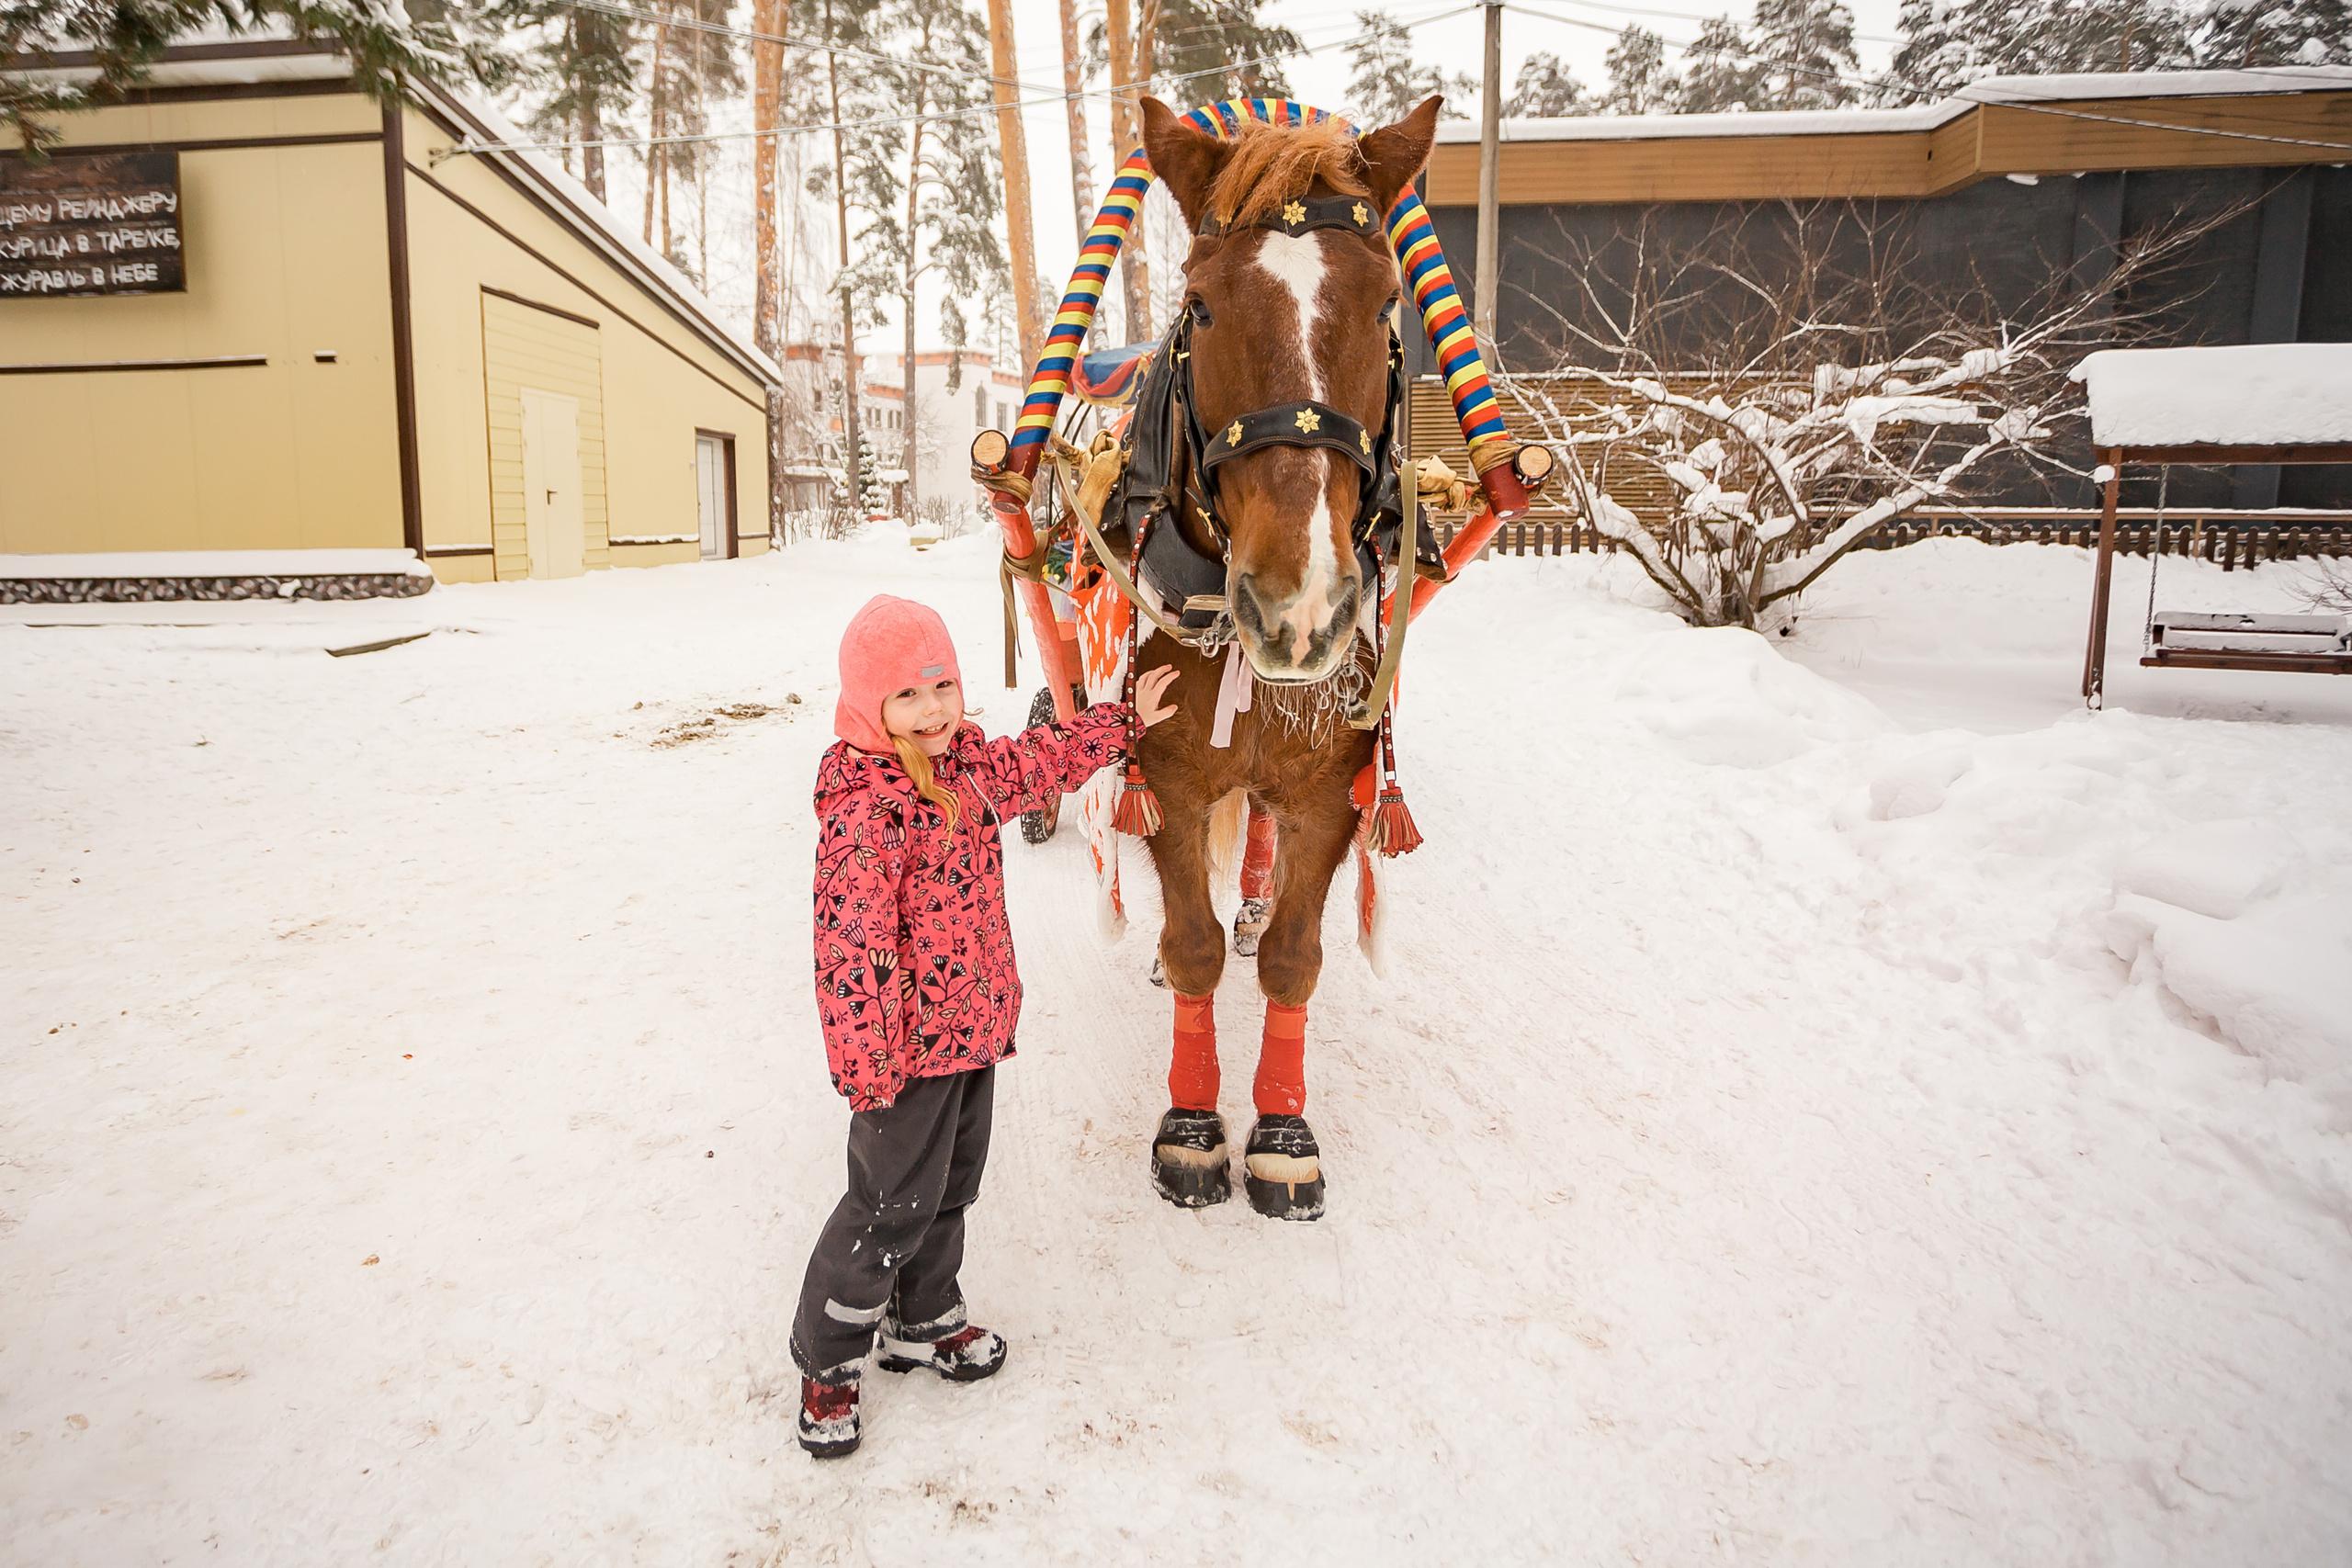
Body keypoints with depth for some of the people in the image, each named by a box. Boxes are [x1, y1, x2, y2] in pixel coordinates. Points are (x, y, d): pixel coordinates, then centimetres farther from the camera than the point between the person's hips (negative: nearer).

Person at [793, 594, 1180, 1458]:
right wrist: (868, 1067, -24)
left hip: (973, 1026, 9)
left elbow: (1044, 761, 23)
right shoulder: (861, 813, -25)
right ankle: (826, 1359, 23)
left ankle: (923, 1321, 42)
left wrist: (1125, 718, 31)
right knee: (895, 1206, 2)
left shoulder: (968, 768, 3)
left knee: (951, 1186, 21)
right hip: (909, 1046, -9)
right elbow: (852, 952, -26)